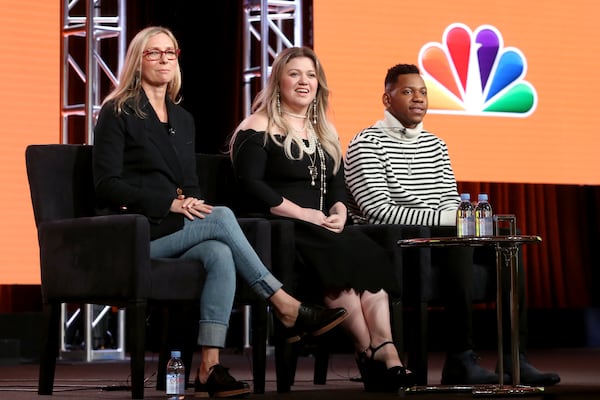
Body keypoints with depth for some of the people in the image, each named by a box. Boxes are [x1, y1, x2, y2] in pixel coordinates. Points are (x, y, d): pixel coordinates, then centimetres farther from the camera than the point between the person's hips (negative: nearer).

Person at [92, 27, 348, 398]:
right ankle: (287, 308, -25)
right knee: (222, 217, -28)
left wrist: (192, 202, -6)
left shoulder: (183, 119, 20)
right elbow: (107, 186, -9)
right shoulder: (117, 113, 1)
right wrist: (172, 203, -18)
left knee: (219, 254, -30)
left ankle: (210, 367, -38)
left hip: (173, 229, 5)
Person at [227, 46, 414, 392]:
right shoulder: (259, 128, 1)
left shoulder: (325, 132, 22)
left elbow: (339, 185, 19)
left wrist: (339, 213, -4)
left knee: (371, 255, -27)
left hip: (323, 230, 6)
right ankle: (369, 350, -30)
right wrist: (303, 213, -16)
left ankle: (385, 349, -40)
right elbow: (251, 185, -10)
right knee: (341, 256, -34)